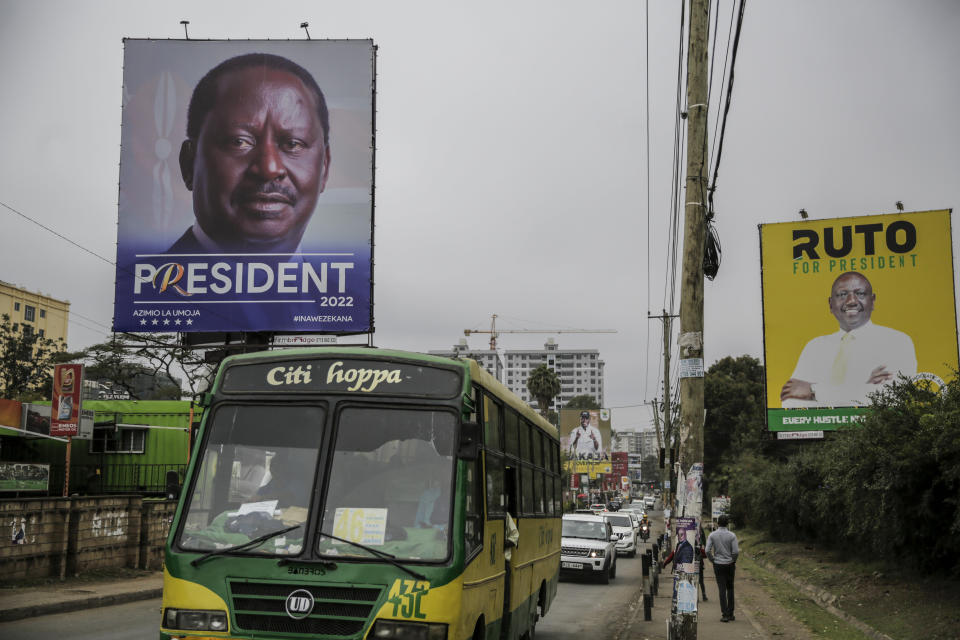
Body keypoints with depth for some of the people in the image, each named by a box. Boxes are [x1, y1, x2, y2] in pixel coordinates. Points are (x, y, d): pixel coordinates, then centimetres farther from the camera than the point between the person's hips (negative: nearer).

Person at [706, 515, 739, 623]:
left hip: (718, 565, 0)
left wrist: (713, 560, 4)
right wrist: (733, 561, 5)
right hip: (729, 564, 0)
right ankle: (730, 614, 16)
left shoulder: (712, 535, -5)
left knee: (722, 589, 1)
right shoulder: (732, 535, -7)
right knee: (730, 588, 14)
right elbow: (736, 552, -11)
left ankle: (725, 615, -3)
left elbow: (708, 551, -10)